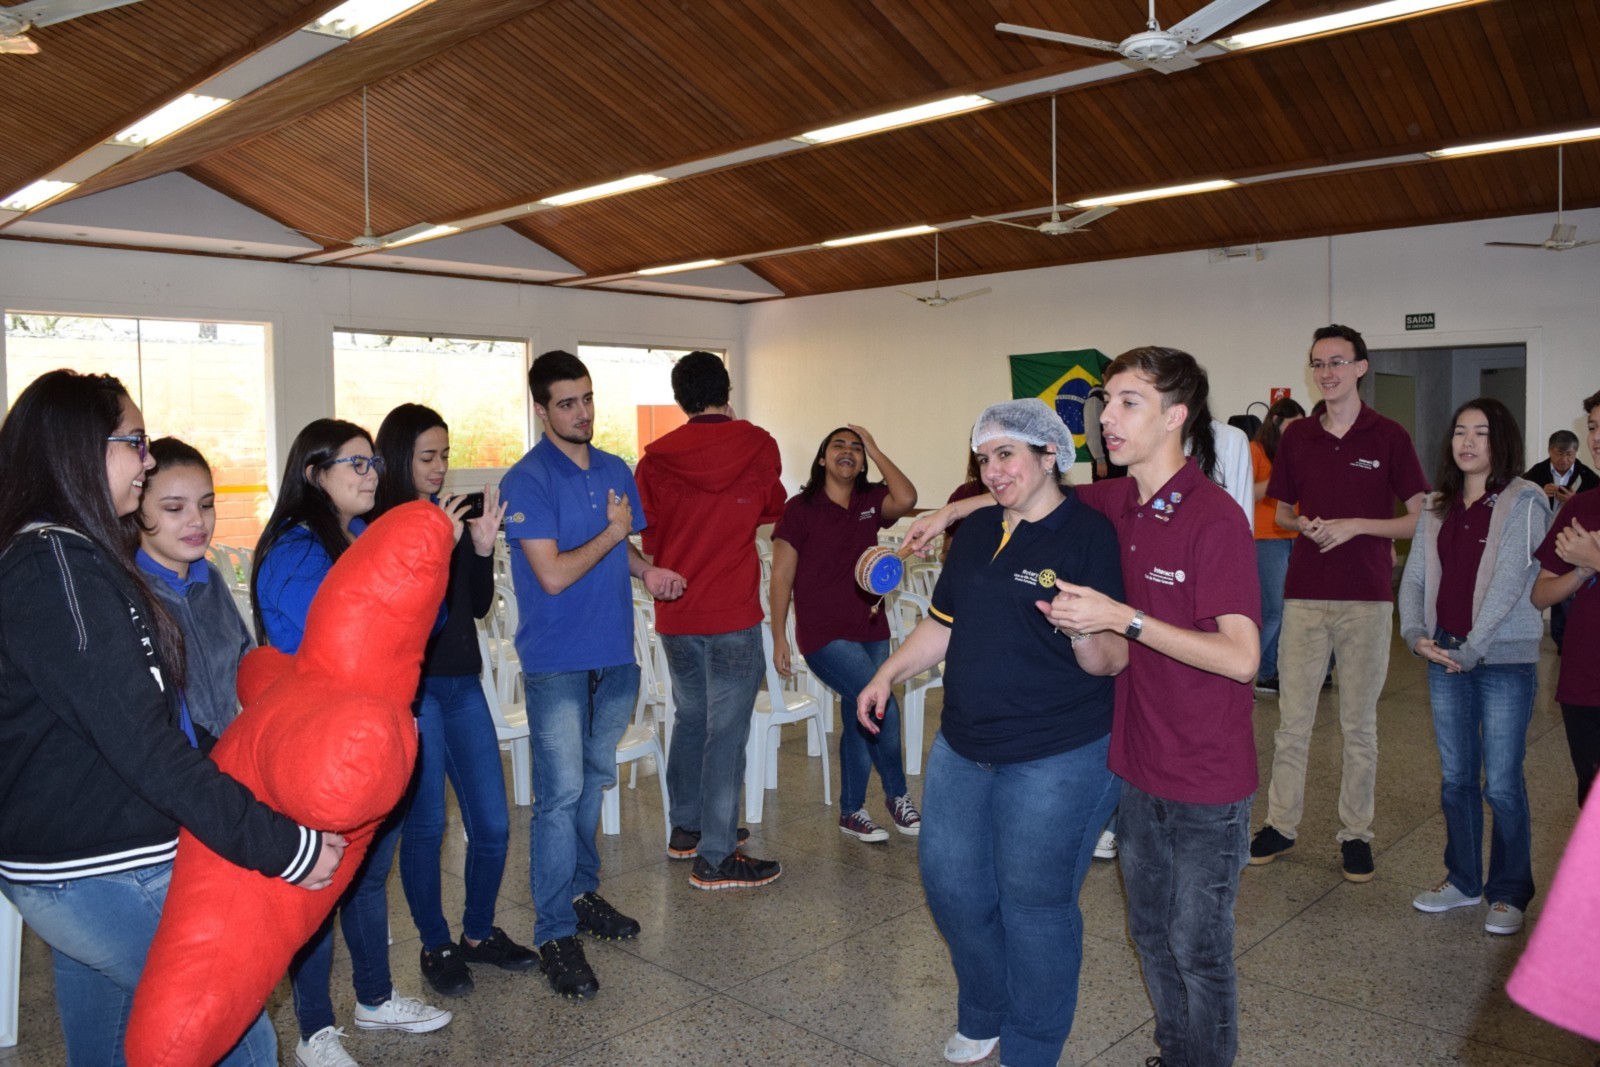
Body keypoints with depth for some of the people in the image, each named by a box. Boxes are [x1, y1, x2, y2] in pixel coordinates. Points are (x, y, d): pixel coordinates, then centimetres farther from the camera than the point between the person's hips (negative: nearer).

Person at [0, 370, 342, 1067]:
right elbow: (142, 746, -26)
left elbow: (143, 718, 13)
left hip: (69, 869, 10)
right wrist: (280, 845, -25)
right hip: (108, 877, -10)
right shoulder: (61, 566, -21)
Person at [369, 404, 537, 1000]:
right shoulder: (374, 525, -7)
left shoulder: (453, 516, 9)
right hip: (412, 690, -5)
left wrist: (482, 548, -7)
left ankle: (479, 933, 28)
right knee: (425, 826, 4)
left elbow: (479, 606, 8)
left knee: (492, 825, 8)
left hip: (463, 684, 6)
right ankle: (436, 947, 23)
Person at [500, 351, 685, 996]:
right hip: (557, 660, -6)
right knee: (561, 793, -5)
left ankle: (582, 892, 33)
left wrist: (646, 571, -1)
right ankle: (555, 933, 4)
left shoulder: (616, 471, 9)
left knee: (594, 782, 17)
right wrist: (612, 531, -9)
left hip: (613, 653, 7)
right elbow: (554, 574, -19)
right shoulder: (527, 482, -12)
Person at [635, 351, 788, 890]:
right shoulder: (757, 446, -5)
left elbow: (647, 536, 8)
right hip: (731, 614, -4)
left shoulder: (655, 458, -1)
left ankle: (687, 827, 33)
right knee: (726, 732, 0)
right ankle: (716, 858, 4)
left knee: (690, 718, 20)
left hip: (674, 615, 4)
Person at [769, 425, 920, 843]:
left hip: (870, 630, 5)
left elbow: (906, 499, -18)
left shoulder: (870, 502, 4)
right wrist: (779, 638, -9)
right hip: (824, 635, -5)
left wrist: (875, 450, -9)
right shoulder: (800, 509, -7)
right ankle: (897, 794, 9)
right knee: (883, 709, -15)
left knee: (861, 721, 13)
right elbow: (782, 576, -6)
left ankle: (851, 811, 29)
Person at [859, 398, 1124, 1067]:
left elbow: (1113, 661, -15)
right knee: (950, 884, 15)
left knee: (1034, 906, 6)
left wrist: (1084, 633, -35)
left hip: (1056, 761, -7)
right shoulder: (978, 530, 8)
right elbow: (946, 624, 17)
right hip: (963, 748, 7)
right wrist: (887, 675, 10)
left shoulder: (1090, 536, -12)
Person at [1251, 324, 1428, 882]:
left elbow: (1420, 519, -1)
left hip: (1366, 597, -2)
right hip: (1304, 594, 2)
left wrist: (1356, 526, -14)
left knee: (1360, 724, 8)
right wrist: (1305, 525, -7)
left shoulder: (1389, 436, -2)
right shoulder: (1296, 437, 6)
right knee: (1292, 719, 7)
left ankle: (1356, 832, 20)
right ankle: (1281, 824, 18)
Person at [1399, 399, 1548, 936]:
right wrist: (1415, 634, -7)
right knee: (1456, 779, 13)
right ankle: (1463, 880, 26)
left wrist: (1472, 649, -15)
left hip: (1505, 659, -5)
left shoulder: (1523, 502, -6)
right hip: (1445, 658, 5)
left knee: (1502, 785, 0)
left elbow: (1511, 581, -14)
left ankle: (1509, 893, 17)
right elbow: (1414, 576, 9)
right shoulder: (1437, 508, 11)